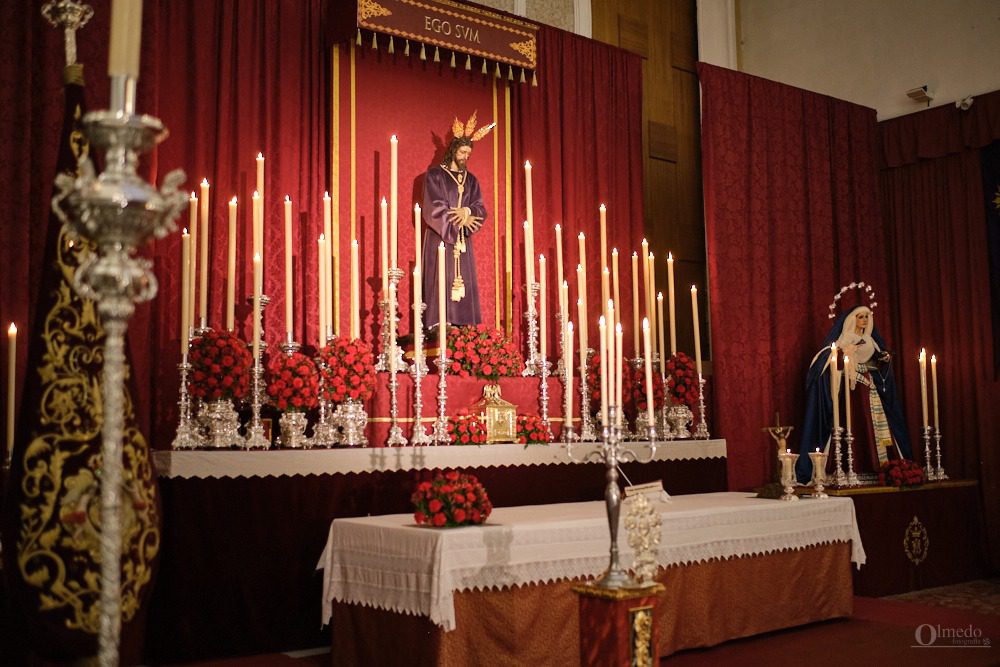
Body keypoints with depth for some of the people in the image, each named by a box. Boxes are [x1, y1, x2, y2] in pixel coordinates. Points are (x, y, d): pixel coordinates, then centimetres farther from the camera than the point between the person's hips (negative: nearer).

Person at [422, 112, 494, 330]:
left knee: (464, 283, 0)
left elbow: (480, 209, 8)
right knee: (441, 281, -10)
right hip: (440, 237, -5)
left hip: (462, 240, 5)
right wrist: (461, 219, -12)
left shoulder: (470, 179, 15)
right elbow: (434, 207, -8)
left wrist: (468, 210, -14)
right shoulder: (435, 174, 1)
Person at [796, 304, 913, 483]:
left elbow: (876, 364, 20)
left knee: (872, 426, 1)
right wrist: (844, 354, -26)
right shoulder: (845, 339, -2)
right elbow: (832, 361, -10)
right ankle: (853, 467, -10)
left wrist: (884, 359, 2)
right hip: (852, 388, -6)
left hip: (869, 389, 6)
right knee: (853, 426, -10)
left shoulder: (870, 340, 16)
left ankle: (875, 465, 2)